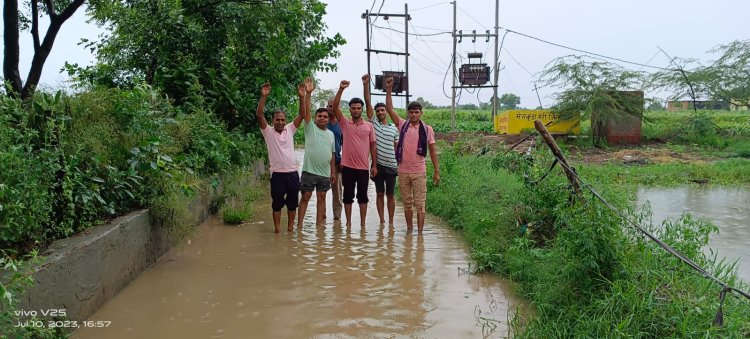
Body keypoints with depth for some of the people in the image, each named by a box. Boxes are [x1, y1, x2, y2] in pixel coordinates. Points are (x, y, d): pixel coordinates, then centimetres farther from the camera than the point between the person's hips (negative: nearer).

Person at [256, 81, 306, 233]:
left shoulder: (290, 129, 7)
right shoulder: (268, 132, -1)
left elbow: (302, 114, -1)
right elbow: (259, 115, -14)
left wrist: (301, 96, -14)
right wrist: (263, 96, -24)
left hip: (292, 173, 3)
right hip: (277, 174, -3)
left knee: (292, 203, 11)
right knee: (277, 203, 6)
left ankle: (290, 228, 24)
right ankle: (277, 229, 16)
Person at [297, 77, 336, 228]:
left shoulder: (331, 134, 12)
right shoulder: (310, 128, -1)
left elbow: (332, 154, 14)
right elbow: (306, 110, -15)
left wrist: (333, 172, 10)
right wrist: (308, 93, -27)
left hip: (325, 173, 4)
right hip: (309, 171, -4)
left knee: (321, 198, 10)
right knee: (305, 197, 0)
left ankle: (319, 223, 18)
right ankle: (299, 224, 5)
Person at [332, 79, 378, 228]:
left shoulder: (369, 126, 5)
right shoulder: (345, 123, 1)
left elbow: (373, 146, 7)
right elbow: (335, 107, -12)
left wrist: (374, 165, 3)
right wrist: (341, 89, -23)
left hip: (363, 167, 1)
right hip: (347, 166, 0)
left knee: (362, 196, 7)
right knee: (348, 196, 7)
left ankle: (363, 224, 16)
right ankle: (348, 223, 17)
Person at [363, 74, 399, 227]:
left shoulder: (394, 128, 7)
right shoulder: (373, 124, 4)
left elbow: (397, 147, 9)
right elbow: (368, 103, -6)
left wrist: (399, 164, 3)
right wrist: (366, 85, -14)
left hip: (391, 166, 0)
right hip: (377, 164, 0)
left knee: (390, 195, 5)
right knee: (379, 194, 7)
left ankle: (391, 222, 13)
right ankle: (382, 221, 16)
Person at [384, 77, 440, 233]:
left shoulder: (427, 129, -1)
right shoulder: (402, 125, 2)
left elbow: (432, 151, 2)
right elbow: (389, 108, -3)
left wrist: (437, 171, 1)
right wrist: (389, 90, -11)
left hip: (419, 172, -2)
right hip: (403, 171, 2)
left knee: (420, 204, -1)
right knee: (407, 203, 13)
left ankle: (420, 232, 3)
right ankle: (409, 229, 25)